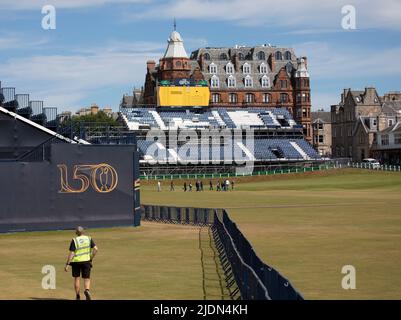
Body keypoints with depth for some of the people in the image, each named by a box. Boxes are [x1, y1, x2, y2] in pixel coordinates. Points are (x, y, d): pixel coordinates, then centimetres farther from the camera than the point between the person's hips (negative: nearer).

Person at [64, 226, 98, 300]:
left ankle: (77, 296, 20)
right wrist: (91, 259, 2)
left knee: (76, 278, 15)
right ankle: (87, 290, -23)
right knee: (87, 279, 7)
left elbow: (71, 253, -13)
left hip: (76, 261, -1)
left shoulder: (74, 240, -9)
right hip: (86, 261, 1)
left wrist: (67, 264, -10)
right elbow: (95, 249, -8)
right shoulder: (89, 239, -1)